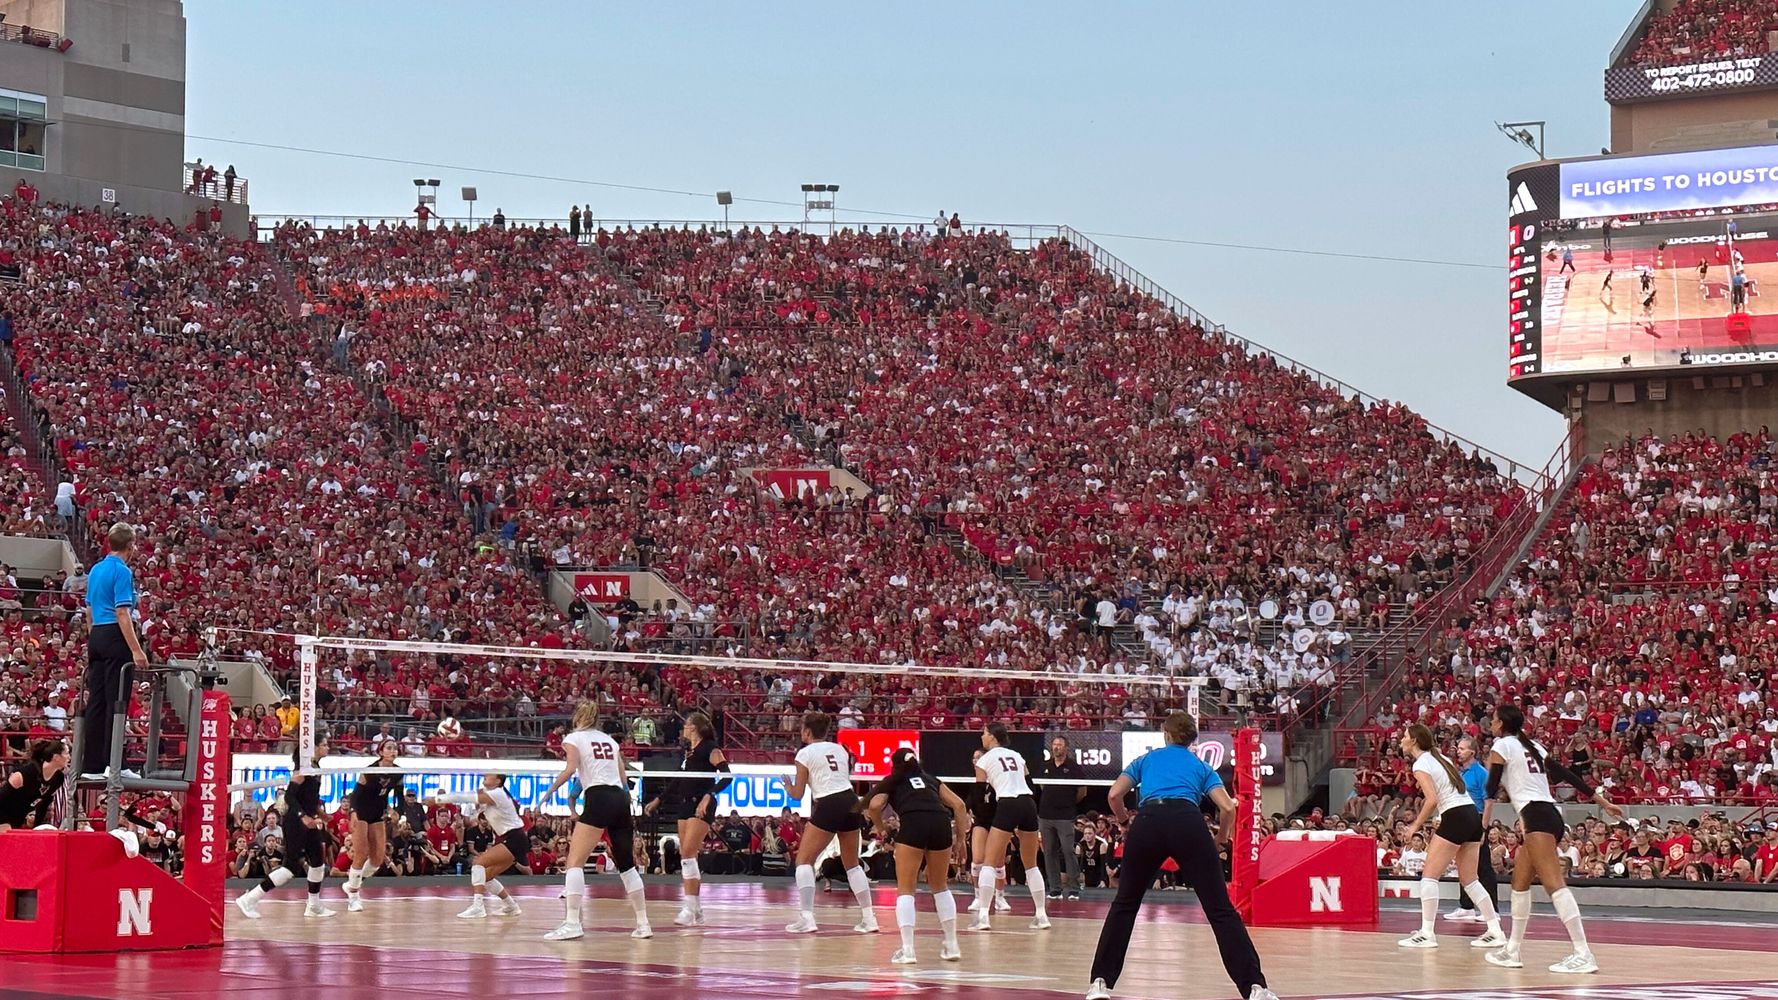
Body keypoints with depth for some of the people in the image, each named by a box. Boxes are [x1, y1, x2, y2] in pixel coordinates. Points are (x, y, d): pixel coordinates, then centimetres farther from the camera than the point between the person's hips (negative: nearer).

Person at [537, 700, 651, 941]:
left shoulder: (573, 738, 7)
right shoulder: (610, 740, 24)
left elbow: (570, 768, -11)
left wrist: (550, 791, -6)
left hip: (598, 799, -6)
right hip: (621, 799, 6)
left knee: (574, 862, -8)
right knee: (627, 865, 16)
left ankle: (572, 923, -22)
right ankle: (643, 924, 17)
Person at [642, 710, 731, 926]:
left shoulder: (709, 748, -8)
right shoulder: (688, 750, 17)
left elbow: (726, 776, -17)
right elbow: (678, 779, 27)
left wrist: (708, 796, -27)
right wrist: (658, 800, 28)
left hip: (702, 807, -9)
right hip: (685, 805, 9)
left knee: (688, 853, -16)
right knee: (686, 856, 6)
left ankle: (690, 910, -17)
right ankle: (696, 910, 11)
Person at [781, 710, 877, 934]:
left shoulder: (805, 753, 1)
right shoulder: (840, 749, 17)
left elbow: (798, 794, 4)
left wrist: (787, 787, 26)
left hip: (829, 806, -6)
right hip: (852, 801, 6)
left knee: (804, 859, 3)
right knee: (852, 863, 18)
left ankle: (806, 917, -11)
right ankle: (869, 918, 14)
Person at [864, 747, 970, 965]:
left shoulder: (891, 782, 25)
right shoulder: (930, 779, 33)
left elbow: (874, 805, 5)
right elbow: (959, 805, 22)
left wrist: (881, 829, 19)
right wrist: (961, 839, 22)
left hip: (913, 824, -3)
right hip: (941, 824, 3)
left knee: (905, 890, 4)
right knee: (940, 887, 21)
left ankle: (907, 949, -10)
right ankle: (952, 946, 21)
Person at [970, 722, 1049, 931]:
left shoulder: (984, 760, 8)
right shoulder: (1017, 756, 22)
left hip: (1007, 806, -5)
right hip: (1028, 804, 5)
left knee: (989, 861, -1)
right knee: (1031, 865, 16)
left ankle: (982, 916, -13)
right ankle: (1042, 915, 15)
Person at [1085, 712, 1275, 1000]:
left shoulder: (1146, 759, 29)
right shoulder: (1201, 766, 27)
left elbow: (1114, 795, 15)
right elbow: (1227, 808, 11)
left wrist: (1126, 820, 33)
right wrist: (1221, 838, 29)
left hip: (1147, 823, 1)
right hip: (1189, 823, -1)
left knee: (1124, 905, 20)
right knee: (1220, 910, 0)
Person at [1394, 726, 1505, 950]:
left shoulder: (1421, 765, -7)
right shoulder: (1440, 758, 19)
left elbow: (1432, 800, -17)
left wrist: (1416, 825, -7)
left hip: (1455, 818, -9)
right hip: (1473, 815, 9)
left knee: (1429, 875, -4)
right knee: (1469, 880, 13)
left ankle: (1426, 933, -8)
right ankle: (1495, 932, 10)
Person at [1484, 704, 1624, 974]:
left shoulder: (1502, 745, 1)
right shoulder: (1533, 745, 22)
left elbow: (1491, 788, -4)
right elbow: (1567, 775, 19)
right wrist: (1603, 801, 19)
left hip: (1535, 816, -9)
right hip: (1552, 815, 9)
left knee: (1554, 883, -17)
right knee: (1519, 883, 18)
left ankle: (1583, 955, -27)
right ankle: (1512, 951, 22)